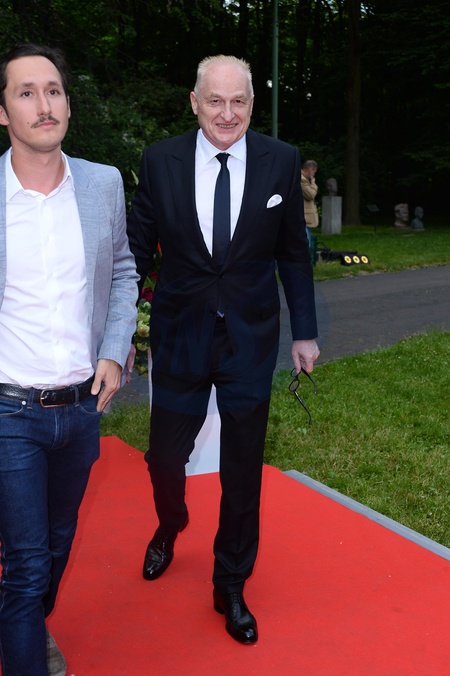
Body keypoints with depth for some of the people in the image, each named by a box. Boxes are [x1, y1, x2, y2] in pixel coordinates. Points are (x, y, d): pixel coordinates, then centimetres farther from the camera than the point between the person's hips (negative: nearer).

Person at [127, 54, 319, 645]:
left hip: (250, 340, 0)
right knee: (164, 456, 11)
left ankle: (231, 587, 32)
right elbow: (137, 249, 1)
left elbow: (293, 254, 3)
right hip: (179, 336, 0)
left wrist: (305, 331, 5)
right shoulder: (160, 161, -5)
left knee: (243, 470, 9)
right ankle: (170, 527, 49)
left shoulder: (281, 161, -4)